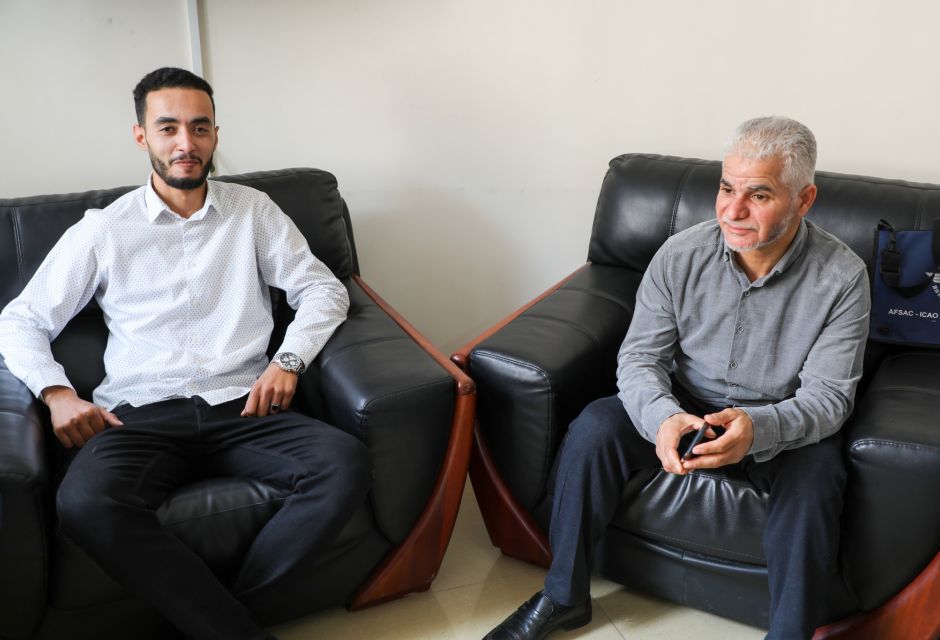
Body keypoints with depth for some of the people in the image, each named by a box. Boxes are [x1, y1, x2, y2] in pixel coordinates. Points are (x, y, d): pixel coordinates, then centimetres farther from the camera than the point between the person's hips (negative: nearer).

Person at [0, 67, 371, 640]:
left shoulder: (253, 211, 14)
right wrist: (57, 392, -7)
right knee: (85, 503, -35)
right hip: (141, 415, -1)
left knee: (348, 464, -28)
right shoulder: (102, 231, 11)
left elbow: (323, 289, 12)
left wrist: (289, 360, -6)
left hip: (242, 407, 1)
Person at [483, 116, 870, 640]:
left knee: (814, 476, -33)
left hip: (784, 423, -1)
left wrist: (759, 428, -40)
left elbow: (827, 396, -17)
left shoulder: (842, 277, -17)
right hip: (685, 406, 2)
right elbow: (640, 356, -11)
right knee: (596, 425, -22)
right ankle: (563, 597, -6)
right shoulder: (681, 255, -13)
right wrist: (663, 417, -34)